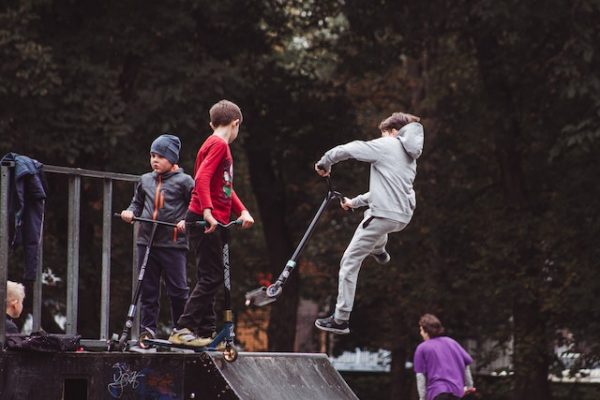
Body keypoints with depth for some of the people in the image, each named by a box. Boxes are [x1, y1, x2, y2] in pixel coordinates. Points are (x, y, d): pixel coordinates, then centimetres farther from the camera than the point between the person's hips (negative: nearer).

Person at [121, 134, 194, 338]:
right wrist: (130, 212, 5)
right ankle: (147, 328, 12)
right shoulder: (145, 180, 13)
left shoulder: (183, 181, -1)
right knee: (147, 289, 7)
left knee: (178, 289, -2)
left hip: (173, 243, -5)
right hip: (146, 241, 5)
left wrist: (186, 221, -13)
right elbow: (137, 202, 25)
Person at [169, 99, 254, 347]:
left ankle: (206, 332, 14)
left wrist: (242, 211, 9)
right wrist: (208, 211, -33)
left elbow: (226, 187, 21)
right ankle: (182, 330, -12)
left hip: (216, 222, 10)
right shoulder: (219, 144, -11)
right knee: (211, 277, -11)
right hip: (205, 221, -10)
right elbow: (202, 179, -24)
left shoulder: (220, 145, 19)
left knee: (212, 278, 11)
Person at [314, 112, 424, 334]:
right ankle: (379, 251, 61)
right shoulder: (410, 155, 21)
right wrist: (355, 202, 30)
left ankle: (341, 320, -2)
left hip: (384, 214, -8)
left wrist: (324, 163, 8)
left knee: (350, 262, -1)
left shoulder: (385, 145, -2)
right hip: (403, 216, 8)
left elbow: (346, 150, -9)